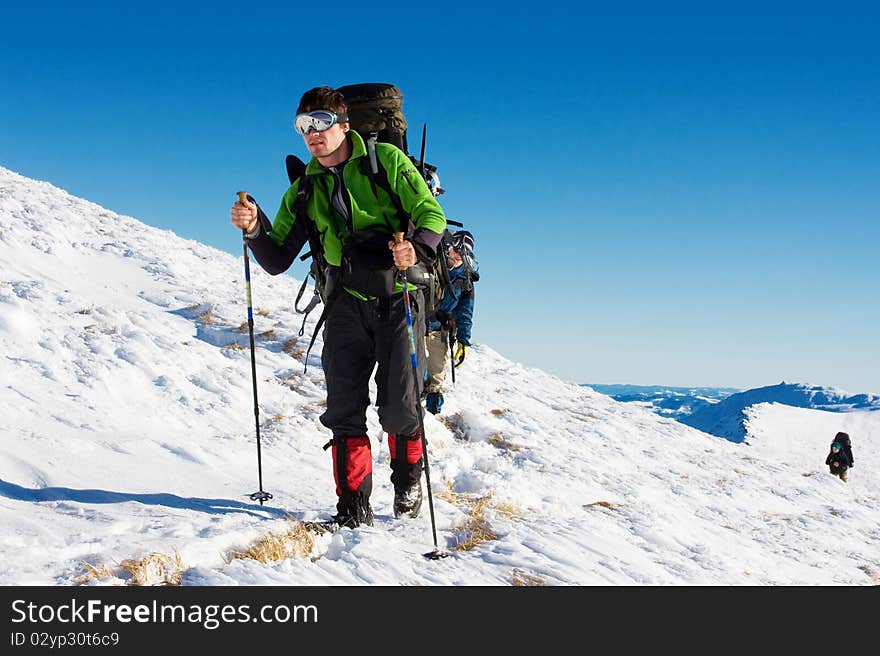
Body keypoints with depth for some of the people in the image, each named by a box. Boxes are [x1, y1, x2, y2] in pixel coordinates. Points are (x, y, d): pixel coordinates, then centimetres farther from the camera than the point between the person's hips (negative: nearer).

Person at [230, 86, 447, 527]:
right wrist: (254, 229, -10)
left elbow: (431, 212, -4)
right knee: (344, 409, -5)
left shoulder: (386, 160, 2)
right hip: (346, 303, 3)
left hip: (399, 296, -3)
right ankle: (354, 506, 4)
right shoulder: (305, 189, 13)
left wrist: (417, 249, -25)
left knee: (399, 408, -4)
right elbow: (278, 259, 10)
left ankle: (408, 481, 25)